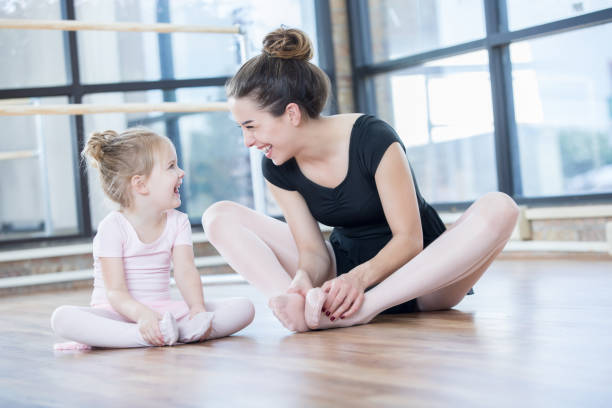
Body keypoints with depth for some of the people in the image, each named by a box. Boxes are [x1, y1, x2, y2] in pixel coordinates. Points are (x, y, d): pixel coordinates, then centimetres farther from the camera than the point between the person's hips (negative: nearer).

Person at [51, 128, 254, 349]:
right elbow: (115, 291, -17)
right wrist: (142, 314, -38)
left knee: (244, 307, -14)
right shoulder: (113, 227, -10)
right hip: (123, 312, -4)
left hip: (163, 311, 4)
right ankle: (144, 337, -43)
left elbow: (185, 271, -7)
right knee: (62, 317, -34)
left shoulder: (178, 222, 5)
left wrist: (197, 308, -28)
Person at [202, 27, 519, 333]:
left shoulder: (373, 140, -21)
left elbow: (409, 238, -21)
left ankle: (360, 309, -42)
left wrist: (361, 276, -39)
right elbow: (312, 249, -8)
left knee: (499, 208, -36)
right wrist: (303, 278, -32)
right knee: (219, 217, -10)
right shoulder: (276, 169, -6)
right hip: (345, 266, 4)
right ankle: (302, 306, -35)